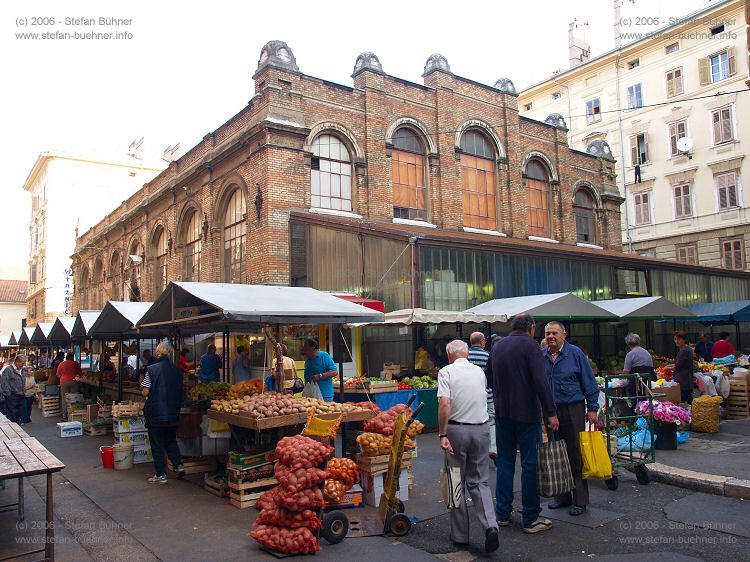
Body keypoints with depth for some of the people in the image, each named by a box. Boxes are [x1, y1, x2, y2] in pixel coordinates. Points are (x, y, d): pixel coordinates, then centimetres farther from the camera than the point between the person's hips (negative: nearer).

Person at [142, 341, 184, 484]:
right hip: (173, 413, 4)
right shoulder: (177, 371, -1)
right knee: (171, 441, 21)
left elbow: (145, 392, -11)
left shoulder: (151, 370, -12)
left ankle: (161, 475, 11)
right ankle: (179, 465, 8)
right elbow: (180, 393, 6)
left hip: (155, 413, -4)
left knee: (157, 444, 7)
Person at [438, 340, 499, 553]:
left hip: (457, 430, -3)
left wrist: (443, 435, -15)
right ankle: (490, 526, -5)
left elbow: (445, 403, -18)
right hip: (481, 429, 3)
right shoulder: (480, 372, 7)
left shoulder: (446, 371, -7)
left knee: (457, 483, 10)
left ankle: (460, 535, 18)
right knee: (480, 481, 13)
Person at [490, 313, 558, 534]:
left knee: (505, 463, 13)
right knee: (530, 464, 2)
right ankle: (531, 519, 7)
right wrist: (550, 412, -18)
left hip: (502, 414, 6)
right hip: (526, 414, -6)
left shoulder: (496, 346, 10)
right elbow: (541, 381, -19)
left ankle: (502, 514, 19)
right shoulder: (530, 345, -10)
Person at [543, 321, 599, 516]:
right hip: (550, 411, 4)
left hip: (573, 410, -4)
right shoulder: (541, 357, 6)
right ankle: (562, 496, 23)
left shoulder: (575, 354, -3)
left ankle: (580, 501, 9)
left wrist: (592, 409, -4)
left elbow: (590, 383, -1)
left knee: (576, 456, 0)